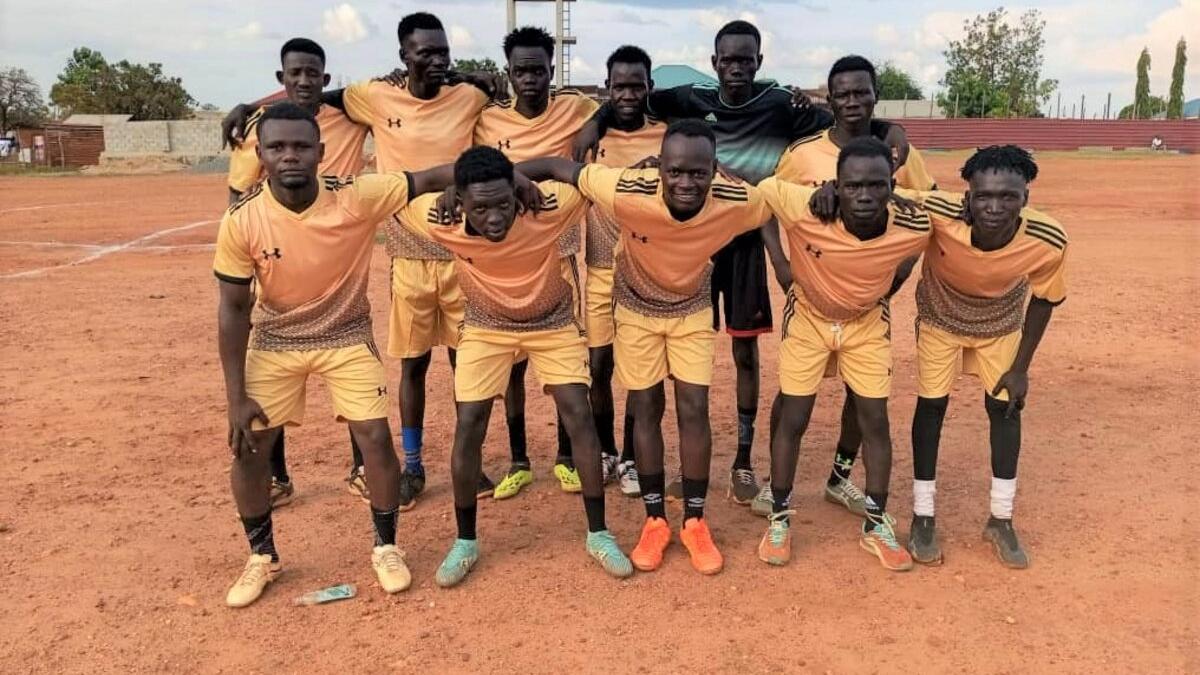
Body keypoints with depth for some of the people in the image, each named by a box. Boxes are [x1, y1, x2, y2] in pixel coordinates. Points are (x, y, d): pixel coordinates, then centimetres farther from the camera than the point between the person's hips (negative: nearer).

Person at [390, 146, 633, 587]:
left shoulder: (548, 206, -34)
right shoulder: (441, 220, -31)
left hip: (553, 323, 0)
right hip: (487, 327, 1)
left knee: (579, 417, -7)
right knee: (468, 427, -5)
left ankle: (598, 534, 9)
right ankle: (465, 542, 14)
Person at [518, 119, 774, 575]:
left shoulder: (737, 202, -31)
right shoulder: (628, 193, -37)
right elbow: (555, 166, -26)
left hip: (693, 309, 1)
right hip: (637, 308, -1)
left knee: (694, 410, -1)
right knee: (646, 411, 5)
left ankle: (694, 522, 15)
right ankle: (655, 522, 19)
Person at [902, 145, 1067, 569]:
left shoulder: (1048, 242, -35)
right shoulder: (938, 214, -41)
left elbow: (1044, 300, -15)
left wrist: (1020, 368, -9)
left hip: (1000, 325, 2)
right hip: (940, 319, -1)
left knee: (1006, 406, 8)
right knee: (931, 405, 3)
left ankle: (1000, 520, 27)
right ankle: (923, 518, 20)